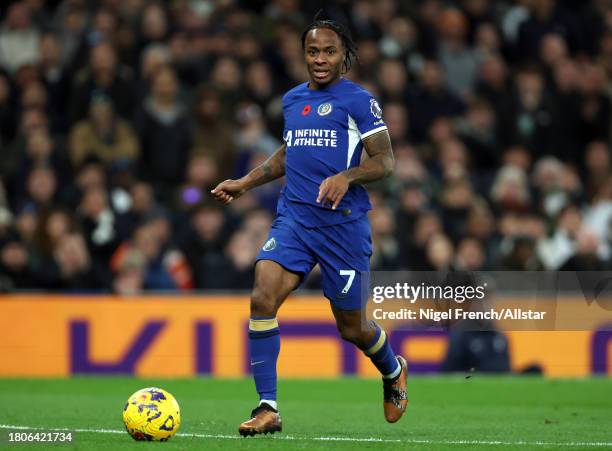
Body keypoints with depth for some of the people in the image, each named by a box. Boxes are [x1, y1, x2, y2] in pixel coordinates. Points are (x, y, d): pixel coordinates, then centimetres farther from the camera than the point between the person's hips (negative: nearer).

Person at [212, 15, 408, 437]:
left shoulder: (358, 100, -3)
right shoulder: (293, 99, 15)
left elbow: (386, 161, -7)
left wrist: (346, 177, -24)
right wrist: (244, 184, 22)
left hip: (344, 223, -4)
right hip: (294, 216, 5)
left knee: (351, 326, 5)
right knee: (263, 298, -19)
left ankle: (393, 370, 41)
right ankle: (267, 408, -17)